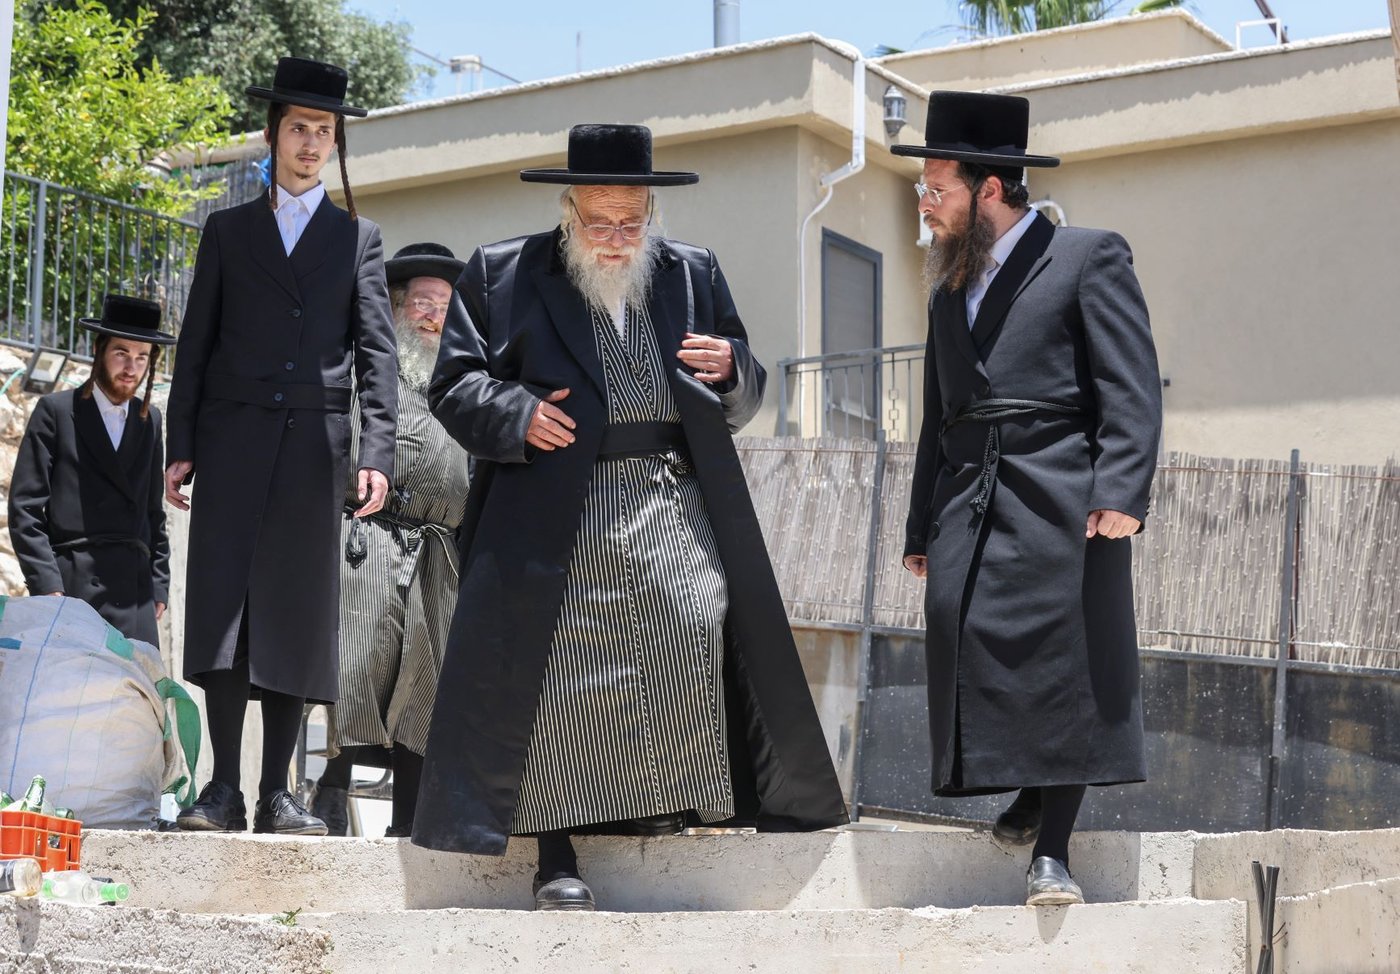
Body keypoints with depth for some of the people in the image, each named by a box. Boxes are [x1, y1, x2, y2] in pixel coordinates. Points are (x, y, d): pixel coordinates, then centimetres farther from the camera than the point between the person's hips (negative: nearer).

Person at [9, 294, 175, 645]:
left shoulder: (150, 420, 18)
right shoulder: (56, 411, 4)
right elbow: (24, 507, -1)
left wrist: (159, 584, 14)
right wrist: (46, 586, -9)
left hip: (135, 589, 4)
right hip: (72, 586, -4)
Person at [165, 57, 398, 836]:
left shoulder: (359, 238, 14)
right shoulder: (228, 230, 16)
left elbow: (378, 354, 5)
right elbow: (196, 345, 12)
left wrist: (377, 453, -7)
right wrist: (180, 446, 3)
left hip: (315, 443, 0)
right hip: (233, 439, 1)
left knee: (296, 616, -1)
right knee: (222, 605, -7)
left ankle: (278, 793, 2)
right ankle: (224, 790, -5)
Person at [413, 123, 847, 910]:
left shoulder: (693, 273, 16)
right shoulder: (502, 273, 8)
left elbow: (743, 401, 20)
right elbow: (455, 382, 6)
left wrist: (731, 368, -2)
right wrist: (516, 415, -11)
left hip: (676, 506, 3)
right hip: (557, 514, -2)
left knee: (697, 633, -9)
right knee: (560, 671, -5)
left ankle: (663, 811, 4)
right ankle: (557, 853, 1)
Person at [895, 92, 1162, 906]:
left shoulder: (1088, 258, 1)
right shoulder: (950, 288, 23)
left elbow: (1133, 389, -7)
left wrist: (1122, 494, -19)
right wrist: (922, 527, 18)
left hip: (1059, 506, -6)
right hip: (971, 510, 6)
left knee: (1064, 669, -6)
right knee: (977, 657, -3)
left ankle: (1052, 851, -2)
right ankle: (1032, 792, 19)